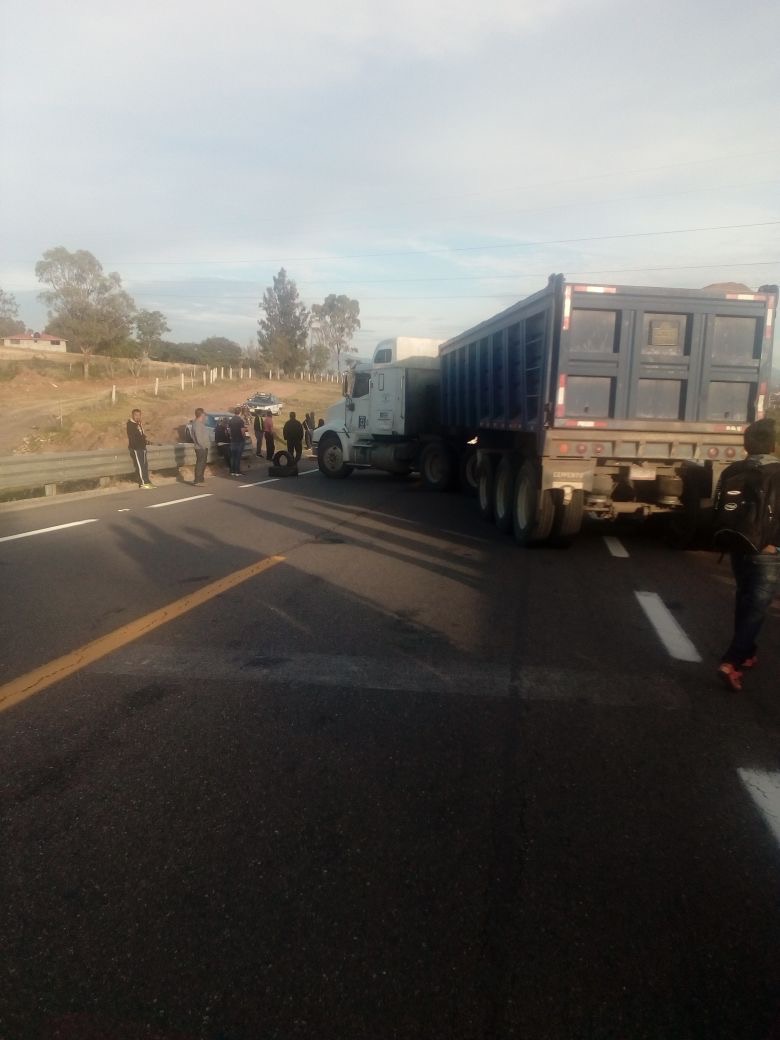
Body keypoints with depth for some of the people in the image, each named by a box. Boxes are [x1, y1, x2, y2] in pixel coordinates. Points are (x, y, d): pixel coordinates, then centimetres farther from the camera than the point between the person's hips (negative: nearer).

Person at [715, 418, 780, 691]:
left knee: (744, 600, 21)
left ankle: (746, 654, 33)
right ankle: (731, 663, -11)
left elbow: (717, 509, 4)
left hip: (739, 547, 5)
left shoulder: (731, 472, 0)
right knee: (757, 607, -1)